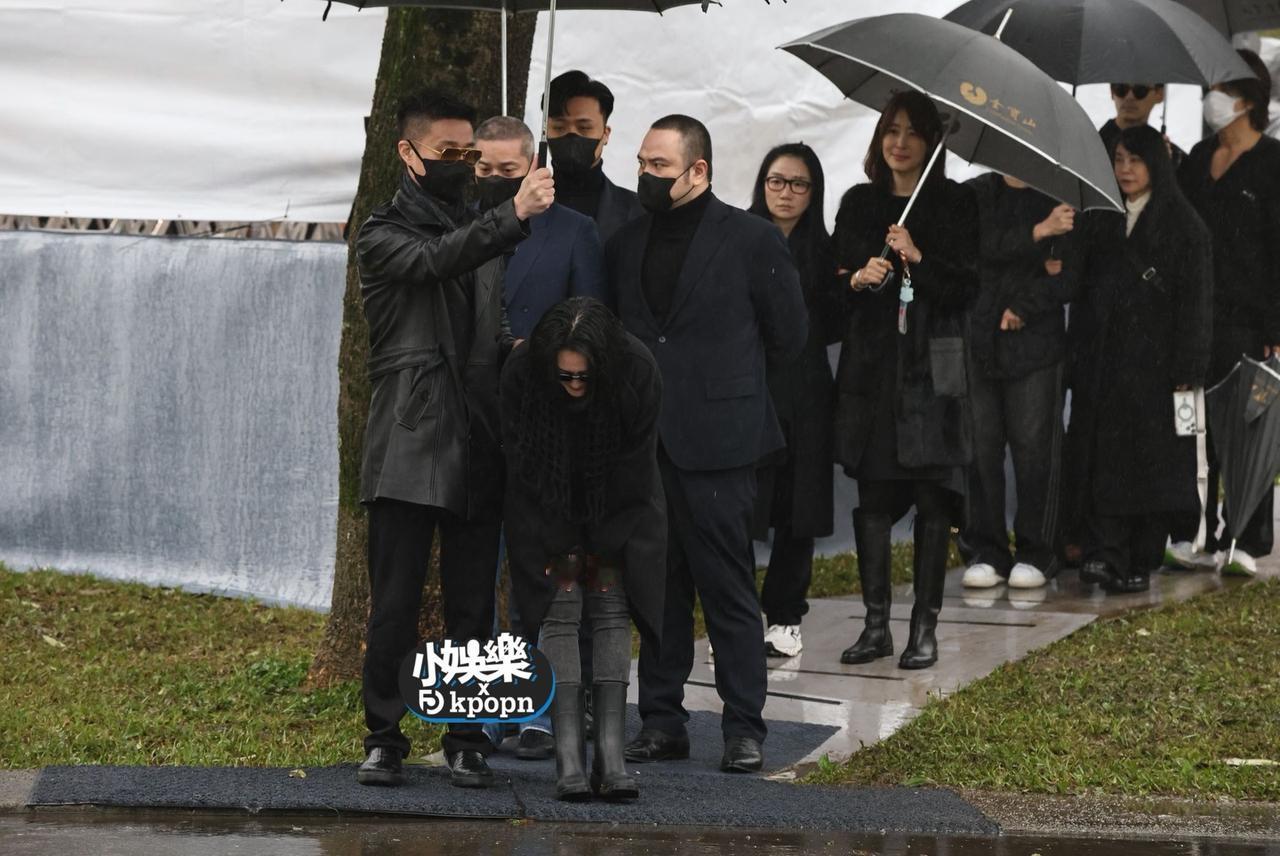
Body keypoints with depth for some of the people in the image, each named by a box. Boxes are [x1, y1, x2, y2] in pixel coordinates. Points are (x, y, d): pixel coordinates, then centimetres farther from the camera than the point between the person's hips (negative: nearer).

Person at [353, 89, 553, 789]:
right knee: (394, 604, -4)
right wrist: (514, 215, -35)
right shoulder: (384, 235, 1)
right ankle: (383, 738, 3)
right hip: (409, 449, -5)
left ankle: (466, 740, 9)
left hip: (477, 449, 5)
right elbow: (435, 261, -22)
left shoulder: (481, 232, 20)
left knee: (473, 606, 4)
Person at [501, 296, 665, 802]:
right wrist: (563, 550, -14)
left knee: (611, 607, -10)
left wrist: (602, 550, -12)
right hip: (549, 508, 0)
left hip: (617, 508, 0)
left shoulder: (638, 372, -27)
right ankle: (568, 757, -17)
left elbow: (636, 464, -16)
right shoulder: (521, 373, -27)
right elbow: (519, 458, -16)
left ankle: (610, 756, -14)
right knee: (561, 609, -12)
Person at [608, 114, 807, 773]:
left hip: (715, 440, -5)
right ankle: (661, 721, 14)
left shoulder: (751, 239, -2)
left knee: (728, 588, -3)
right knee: (657, 588, 8)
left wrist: (729, 376, 11)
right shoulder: (625, 243, 12)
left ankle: (744, 727, 2)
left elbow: (788, 336, 4)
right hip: (644, 441, 5)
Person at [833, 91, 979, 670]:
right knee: (873, 496, 2)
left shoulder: (954, 204, 2)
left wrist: (918, 258, -17)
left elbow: (965, 289, -3)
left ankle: (925, 627, 3)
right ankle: (876, 624, 8)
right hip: (872, 364, 3)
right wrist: (857, 279, -12)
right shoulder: (859, 203, 11)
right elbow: (836, 282, 9)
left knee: (933, 499, -2)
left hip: (932, 369, -2)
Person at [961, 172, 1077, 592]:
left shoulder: (1060, 201, 5)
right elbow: (985, 245, -8)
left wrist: (1027, 306, -7)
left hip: (1035, 341, -1)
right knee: (980, 446, -1)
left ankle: (1035, 554, 7)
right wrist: (1039, 231, -16)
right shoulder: (976, 194, 9)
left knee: (1034, 446, -3)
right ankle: (986, 552, 9)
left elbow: (1072, 274, 0)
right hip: (978, 337, 1)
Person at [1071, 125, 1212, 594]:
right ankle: (1105, 555, -9)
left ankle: (1141, 564, 5)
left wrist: (1186, 370, -12)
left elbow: (1194, 302, -6)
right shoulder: (1104, 223, 13)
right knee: (1103, 462, -5)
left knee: (1151, 463, 0)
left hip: (1155, 360, -4)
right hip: (1104, 358, 4)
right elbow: (1087, 289, 14)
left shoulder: (1183, 225, -1)